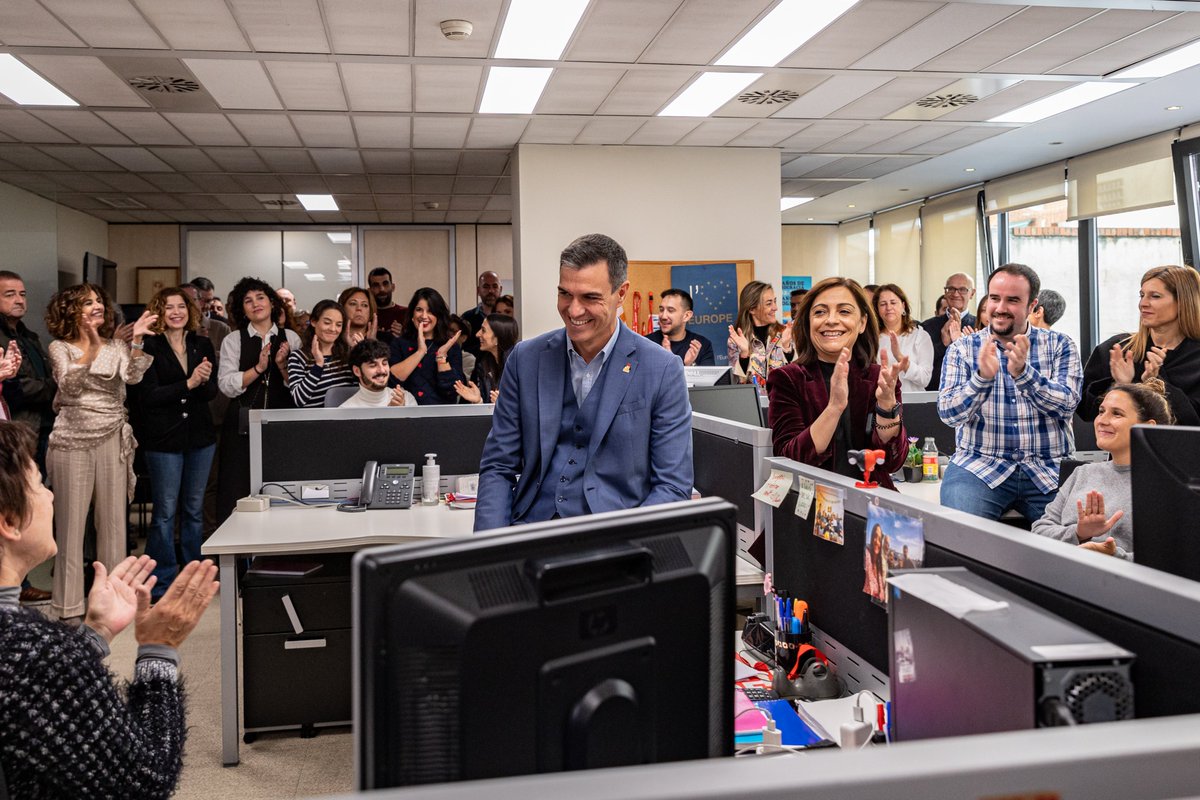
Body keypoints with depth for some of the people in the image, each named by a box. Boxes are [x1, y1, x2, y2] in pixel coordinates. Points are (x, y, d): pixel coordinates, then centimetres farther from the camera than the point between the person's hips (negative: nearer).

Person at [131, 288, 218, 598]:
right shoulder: (149, 347, -6)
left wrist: (204, 380, -19)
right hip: (164, 438, -4)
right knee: (165, 511, 1)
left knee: (194, 509, 13)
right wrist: (188, 383, -21)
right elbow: (147, 395, -13)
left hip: (200, 435, 4)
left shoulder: (202, 345, 7)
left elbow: (211, 391, 3)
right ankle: (161, 583, 11)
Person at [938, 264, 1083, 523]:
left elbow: (1067, 404, -6)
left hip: (1048, 470, 2)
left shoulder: (1060, 345, 8)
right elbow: (948, 414, -4)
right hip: (978, 466, -1)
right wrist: (982, 377, -22)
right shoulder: (963, 348, 6)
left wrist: (1022, 373, -22)